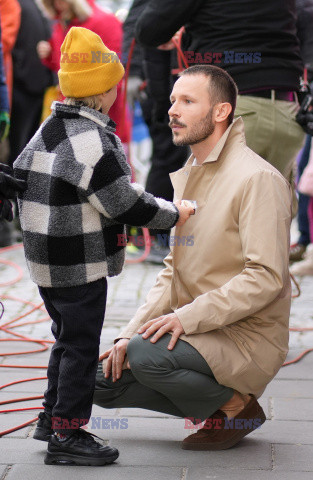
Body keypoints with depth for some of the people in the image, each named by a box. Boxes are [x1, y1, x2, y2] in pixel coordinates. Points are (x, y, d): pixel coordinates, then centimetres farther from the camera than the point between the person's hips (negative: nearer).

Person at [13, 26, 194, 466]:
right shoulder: (94, 142, -21)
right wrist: (174, 214, -3)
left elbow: (19, 179, 16)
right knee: (81, 346, -1)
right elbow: (127, 204, -17)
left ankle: (53, 415, 31)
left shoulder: (47, 131, 8)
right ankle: (67, 435, 4)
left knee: (67, 337, 21)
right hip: (81, 265, -9)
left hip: (46, 261, 9)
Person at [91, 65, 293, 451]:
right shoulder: (185, 176, 14)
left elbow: (266, 277, -22)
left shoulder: (258, 178, -14)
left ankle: (237, 408, -6)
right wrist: (131, 331, 4)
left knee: (147, 354, -31)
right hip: (194, 332, 9)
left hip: (246, 338, -8)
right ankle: (210, 404, 10)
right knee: (101, 379, 0)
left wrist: (190, 317, -26)